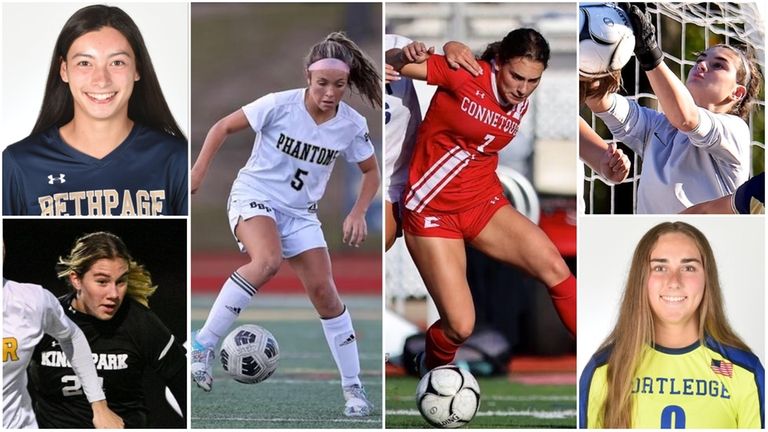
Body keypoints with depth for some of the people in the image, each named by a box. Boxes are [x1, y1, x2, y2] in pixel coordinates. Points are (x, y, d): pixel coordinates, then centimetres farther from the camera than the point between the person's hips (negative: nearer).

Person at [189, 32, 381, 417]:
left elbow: (371, 171, 12)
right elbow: (222, 128, -6)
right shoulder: (280, 105, -16)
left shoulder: (352, 125, -6)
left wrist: (358, 213, -3)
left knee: (324, 291, -5)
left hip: (300, 212, 4)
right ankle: (203, 344, -27)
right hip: (254, 195, -4)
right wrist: (197, 174, -11)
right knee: (268, 260, -34)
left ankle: (353, 388, 7)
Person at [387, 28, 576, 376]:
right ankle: (433, 365, 25)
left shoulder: (520, 104, 3)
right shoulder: (465, 76, -17)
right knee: (461, 326, -11)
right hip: (432, 208, -5)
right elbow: (392, 64, -15)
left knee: (555, 268, -17)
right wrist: (404, 57, -36)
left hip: (483, 202, 5)